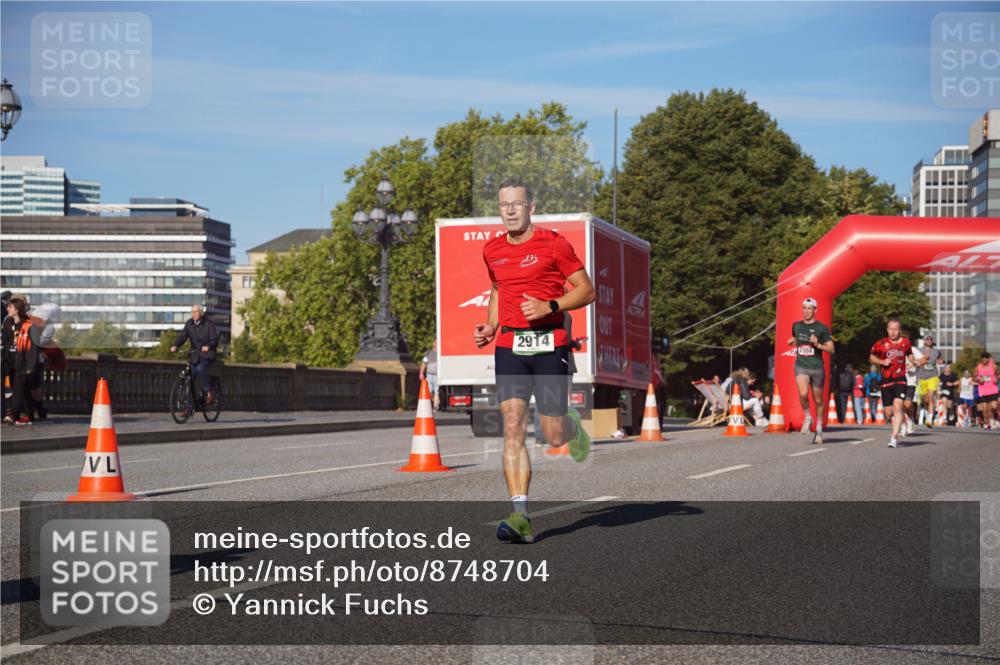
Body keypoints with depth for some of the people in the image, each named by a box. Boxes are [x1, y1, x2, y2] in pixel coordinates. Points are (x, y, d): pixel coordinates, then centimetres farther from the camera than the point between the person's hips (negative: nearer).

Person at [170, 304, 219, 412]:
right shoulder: (189, 324, 4)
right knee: (192, 375, -2)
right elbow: (182, 336, -6)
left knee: (200, 368, -31)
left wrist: (208, 346, -36)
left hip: (207, 354, -4)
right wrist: (175, 346, -26)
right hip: (194, 354, 4)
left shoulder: (209, 324, -7)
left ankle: (208, 393, -18)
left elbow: (214, 340, -14)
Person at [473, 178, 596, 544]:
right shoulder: (492, 250, 11)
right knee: (513, 424, -13)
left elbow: (587, 290, -1)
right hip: (509, 346, 3)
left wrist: (550, 306, -16)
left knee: (554, 436, -2)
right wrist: (490, 327, 12)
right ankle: (521, 516, -16)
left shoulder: (553, 243, -3)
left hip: (549, 344, -3)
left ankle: (573, 425, 38)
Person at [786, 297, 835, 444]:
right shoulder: (796, 326, 8)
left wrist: (818, 345, -18)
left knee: (818, 400, 7)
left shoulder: (822, 328, -2)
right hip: (801, 366, 1)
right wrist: (792, 341, 7)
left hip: (817, 367, -1)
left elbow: (831, 349, -2)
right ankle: (808, 418, 1)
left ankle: (819, 429, 23)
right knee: (803, 393, -24)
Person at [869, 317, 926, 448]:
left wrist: (918, 361, 2)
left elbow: (910, 355, 22)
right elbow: (871, 357, 11)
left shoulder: (906, 343, 5)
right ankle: (896, 431, 31)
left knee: (897, 406, -19)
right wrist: (882, 362, -6)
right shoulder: (881, 344, 0)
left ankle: (894, 437, -23)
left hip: (900, 379, -1)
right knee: (889, 410, 5)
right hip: (886, 380, 1)